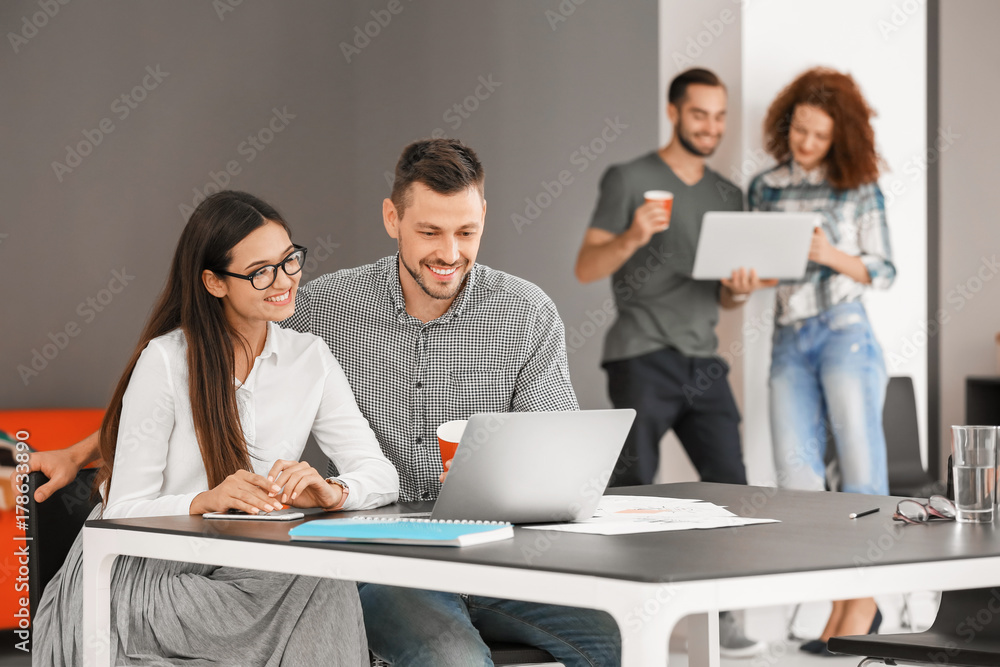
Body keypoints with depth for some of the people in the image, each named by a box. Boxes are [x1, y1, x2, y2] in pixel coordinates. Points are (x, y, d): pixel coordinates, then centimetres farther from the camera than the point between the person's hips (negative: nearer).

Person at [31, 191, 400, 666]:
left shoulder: (310, 359, 5)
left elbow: (382, 476, 0)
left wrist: (331, 492, -23)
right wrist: (206, 501, -32)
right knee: (316, 591, -29)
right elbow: (125, 510, -12)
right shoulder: (165, 362, -10)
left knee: (327, 587, -28)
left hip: (240, 572, 5)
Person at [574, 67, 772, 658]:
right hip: (642, 359, -5)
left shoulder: (727, 196, 18)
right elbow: (586, 269, -4)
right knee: (632, 488, -8)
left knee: (729, 485, -3)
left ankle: (719, 618, 5)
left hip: (703, 362, 5)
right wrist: (632, 237, -23)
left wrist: (739, 291, -2)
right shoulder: (630, 180, 0)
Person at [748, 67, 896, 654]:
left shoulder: (858, 189, 1)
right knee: (796, 473, -1)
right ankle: (845, 597, 7)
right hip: (790, 340, 4)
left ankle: (862, 600, 3)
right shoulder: (766, 188, 11)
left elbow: (884, 271, 1)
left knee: (860, 467, -5)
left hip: (846, 334, -4)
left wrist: (833, 256, -15)